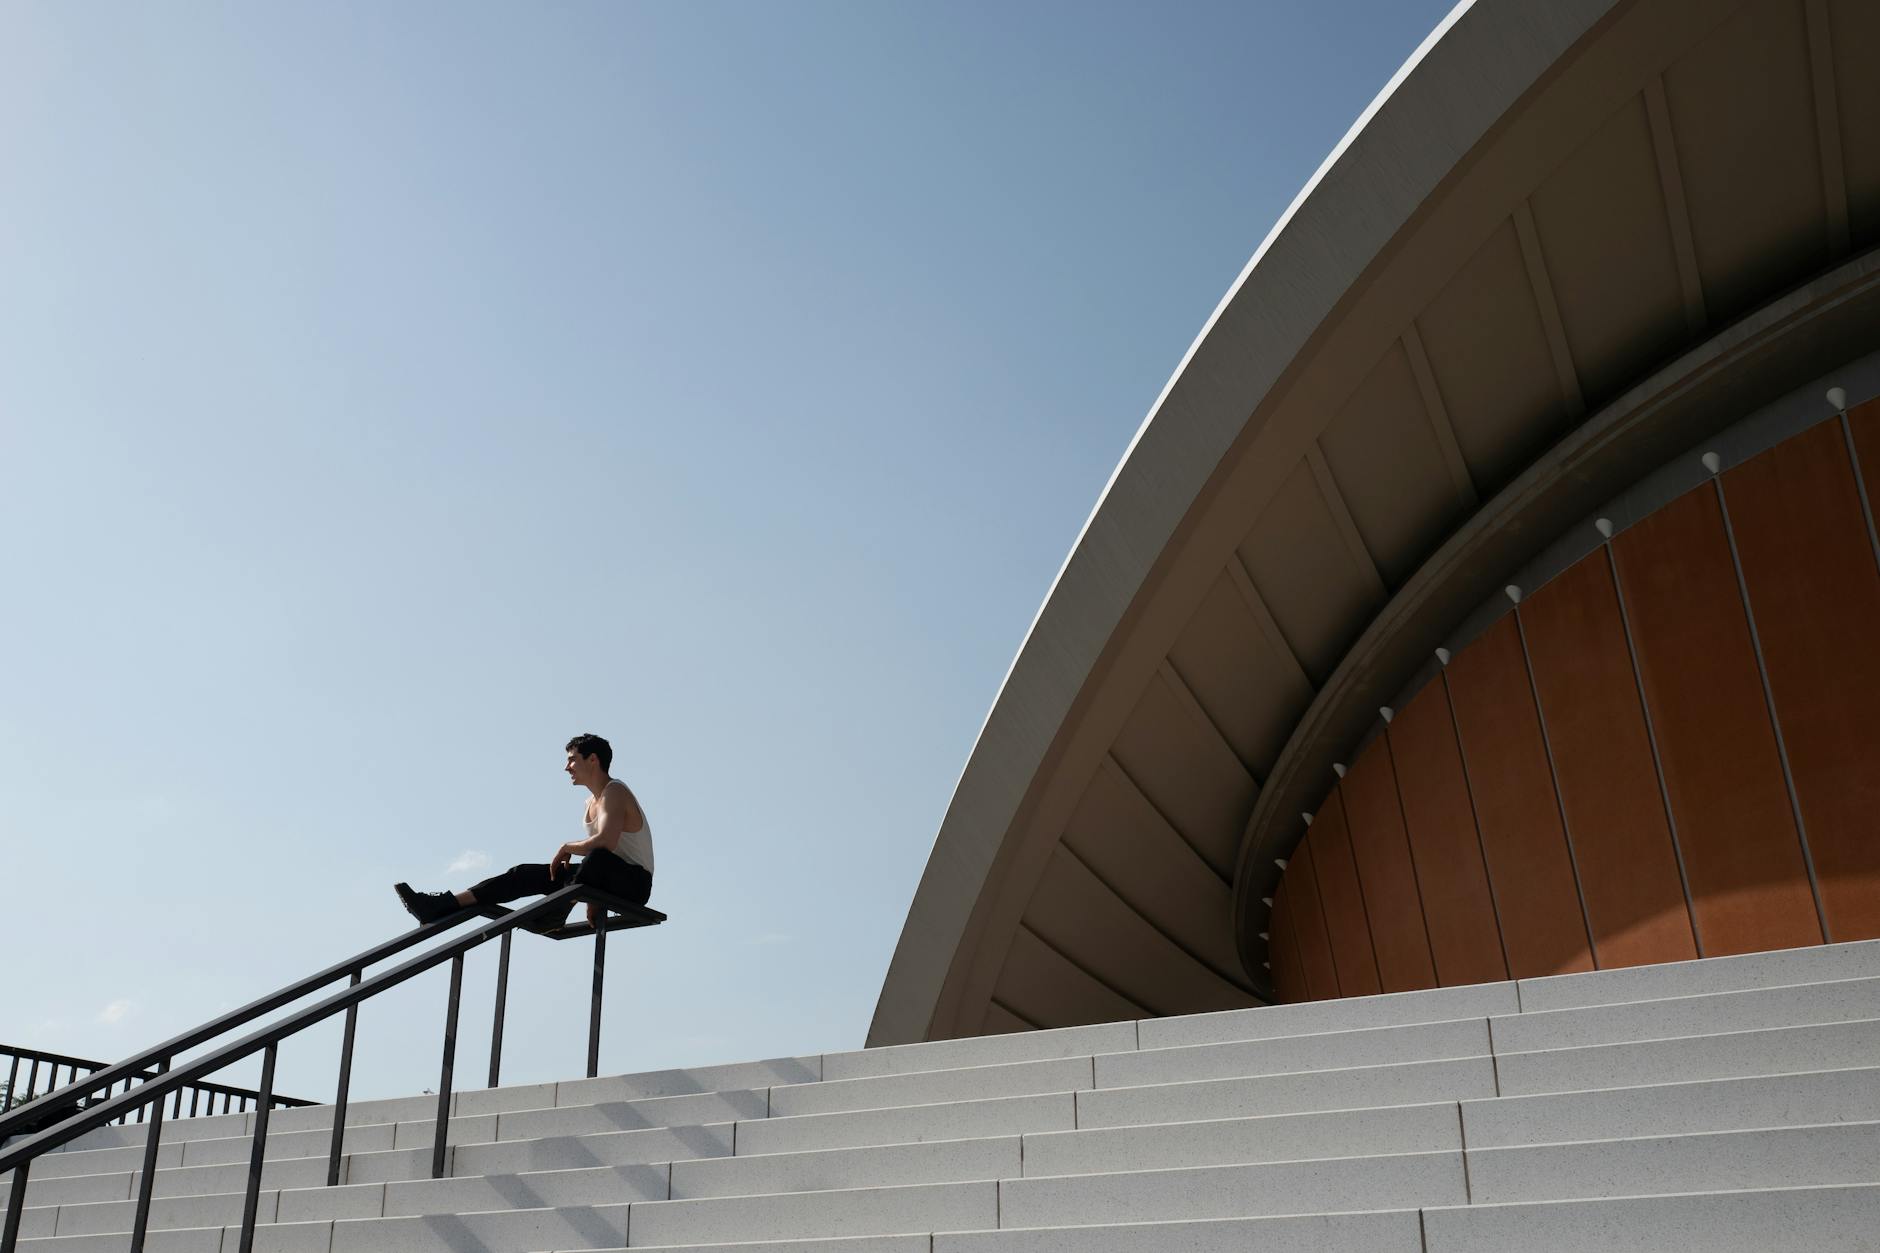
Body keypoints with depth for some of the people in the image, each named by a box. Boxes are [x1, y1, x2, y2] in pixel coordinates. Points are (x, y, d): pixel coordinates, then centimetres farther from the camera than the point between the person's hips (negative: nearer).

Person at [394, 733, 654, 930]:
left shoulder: (615, 792, -13)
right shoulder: (591, 803, 18)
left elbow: (606, 842, -29)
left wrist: (567, 848, -14)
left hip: (633, 883, -8)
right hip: (608, 883, 8)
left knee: (599, 858, -43)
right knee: (527, 874, 0)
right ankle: (442, 906, -6)